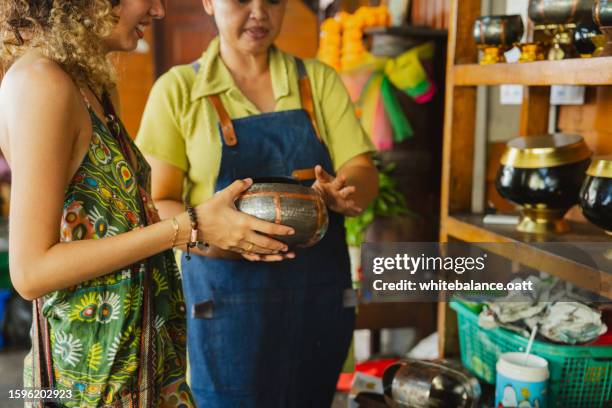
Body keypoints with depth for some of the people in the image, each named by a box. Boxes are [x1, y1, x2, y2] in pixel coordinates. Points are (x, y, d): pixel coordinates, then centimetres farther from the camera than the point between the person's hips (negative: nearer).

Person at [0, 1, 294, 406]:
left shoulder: (95, 85, 7)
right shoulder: (40, 83, -19)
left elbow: (114, 225, 5)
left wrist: (224, 233, 3)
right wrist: (188, 227, -21)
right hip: (93, 369, -8)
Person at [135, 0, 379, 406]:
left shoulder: (319, 80, 6)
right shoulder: (178, 88, -2)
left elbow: (362, 171, -1)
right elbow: (156, 205, -7)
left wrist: (344, 191, -24)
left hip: (319, 295, 3)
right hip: (225, 297, -2)